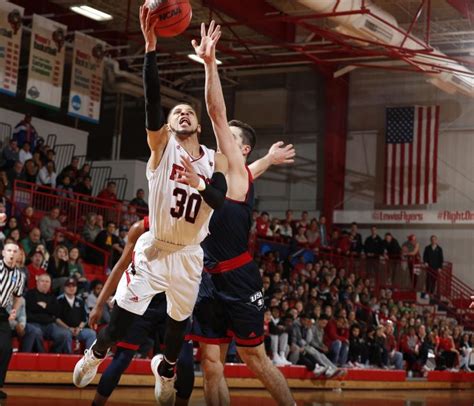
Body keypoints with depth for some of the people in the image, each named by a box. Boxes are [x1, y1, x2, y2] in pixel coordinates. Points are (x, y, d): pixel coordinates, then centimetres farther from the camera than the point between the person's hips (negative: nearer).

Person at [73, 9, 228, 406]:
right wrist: (151, 47, -33)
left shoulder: (215, 160, 1)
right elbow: (152, 99, -22)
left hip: (188, 255, 3)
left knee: (180, 320, 17)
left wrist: (199, 183, -36)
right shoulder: (162, 145, -7)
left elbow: (220, 199, -15)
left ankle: (165, 367, 46)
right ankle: (95, 354, 28)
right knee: (123, 313, -4)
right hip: (153, 249, -3)